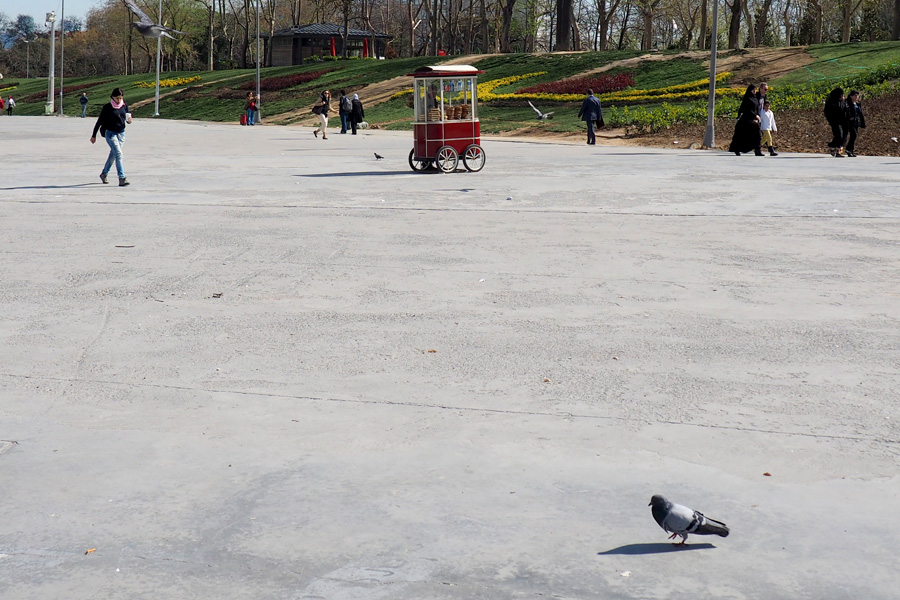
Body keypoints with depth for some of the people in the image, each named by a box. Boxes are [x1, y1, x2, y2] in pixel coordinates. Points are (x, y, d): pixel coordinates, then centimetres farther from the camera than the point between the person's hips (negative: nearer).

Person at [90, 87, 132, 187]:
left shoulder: (124, 106, 4)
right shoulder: (107, 107, -9)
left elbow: (127, 118, 15)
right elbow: (99, 121, -2)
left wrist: (129, 120, -11)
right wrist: (94, 135, 1)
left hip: (121, 134, 5)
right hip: (110, 133, -5)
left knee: (113, 155, 15)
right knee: (119, 154, -17)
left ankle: (104, 173, 36)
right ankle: (121, 179, -23)